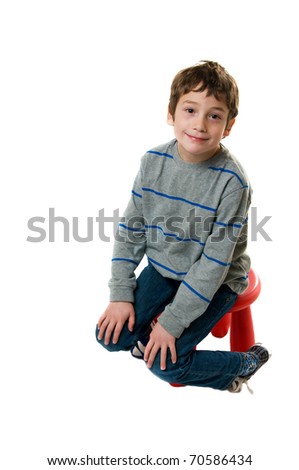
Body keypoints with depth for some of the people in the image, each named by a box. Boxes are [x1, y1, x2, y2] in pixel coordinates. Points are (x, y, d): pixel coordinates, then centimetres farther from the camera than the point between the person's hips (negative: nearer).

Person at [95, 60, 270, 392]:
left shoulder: (231, 181, -26)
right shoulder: (153, 162, -11)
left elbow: (215, 262, -23)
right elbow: (131, 229, -3)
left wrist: (172, 322, -21)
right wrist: (120, 294, -7)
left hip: (216, 281, -4)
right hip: (162, 269, 5)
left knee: (166, 363, -12)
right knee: (111, 336, -6)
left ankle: (245, 364, 12)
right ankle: (150, 334, 25)